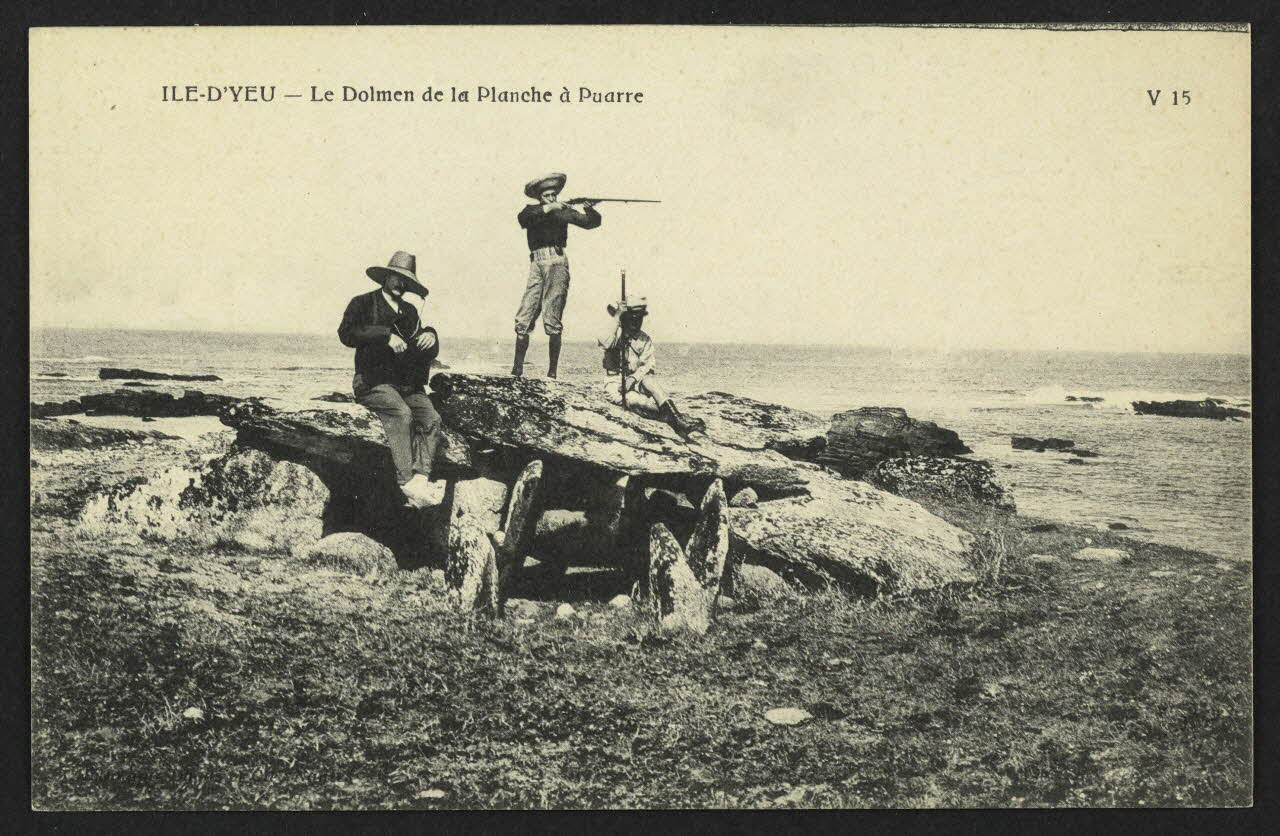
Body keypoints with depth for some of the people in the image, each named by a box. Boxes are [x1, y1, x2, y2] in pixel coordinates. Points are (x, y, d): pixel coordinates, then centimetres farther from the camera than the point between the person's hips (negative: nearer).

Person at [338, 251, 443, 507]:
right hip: (373, 381, -5)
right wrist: (386, 335, -17)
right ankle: (406, 481, -37)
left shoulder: (410, 311, 23)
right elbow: (347, 334, -10)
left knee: (431, 418, -23)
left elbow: (429, 353, 20)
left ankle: (421, 477, -33)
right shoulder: (363, 304, 8)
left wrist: (430, 337, -3)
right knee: (401, 413, -33)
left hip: (407, 384, 5)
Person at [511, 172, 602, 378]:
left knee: (552, 322, -6)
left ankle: (552, 372, -4)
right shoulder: (531, 211, 14)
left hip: (557, 263, -2)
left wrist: (589, 209, -14)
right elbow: (522, 218, -9)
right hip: (537, 266, 2)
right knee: (523, 320, -4)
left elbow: (592, 222, 6)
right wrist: (548, 208, -18)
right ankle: (517, 368, 3)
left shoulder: (563, 211, 11)